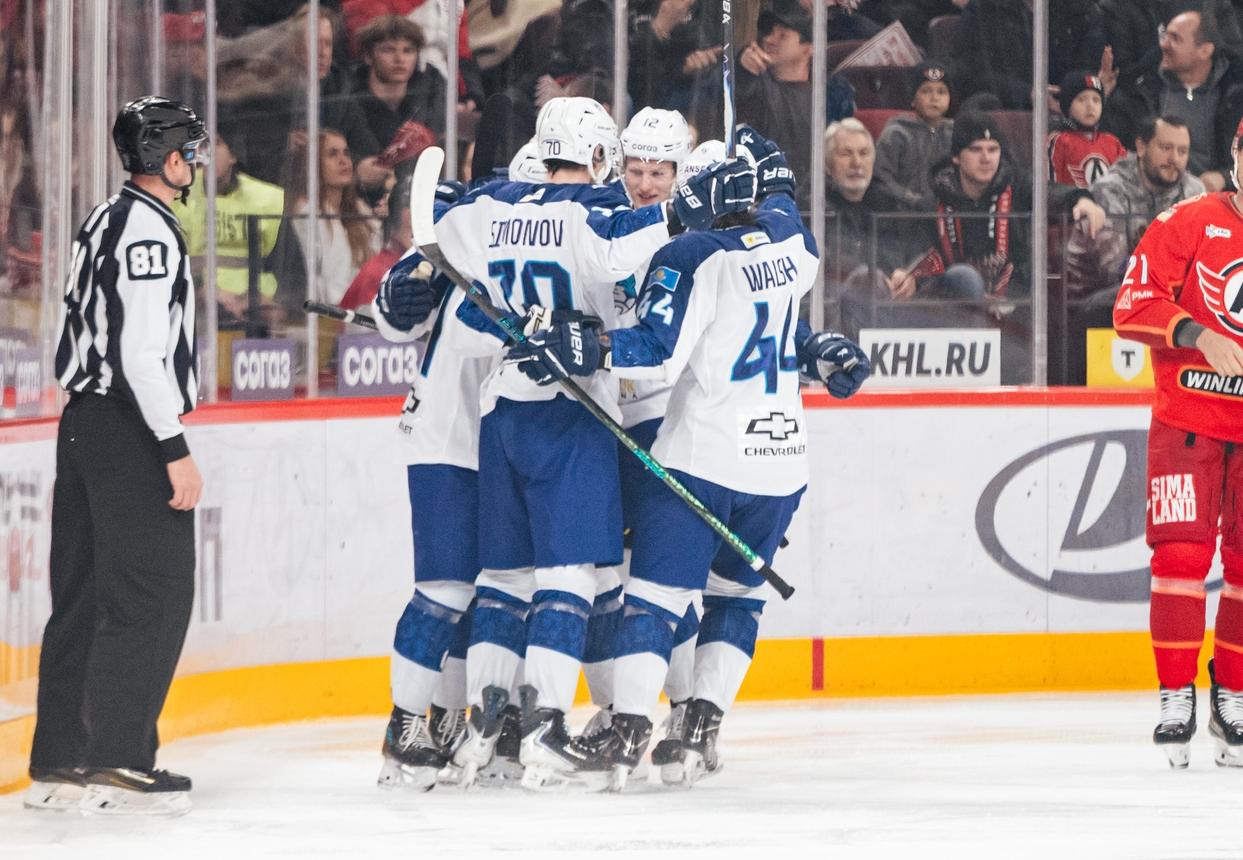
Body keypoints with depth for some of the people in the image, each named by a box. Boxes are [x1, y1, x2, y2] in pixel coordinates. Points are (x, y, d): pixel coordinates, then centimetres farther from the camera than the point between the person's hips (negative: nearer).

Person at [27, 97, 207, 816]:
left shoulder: (108, 222, 17)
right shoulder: (147, 230, -14)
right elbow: (141, 352, -21)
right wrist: (175, 450, -21)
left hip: (87, 424, 10)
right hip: (130, 429, -10)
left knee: (87, 594, 11)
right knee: (152, 594, -7)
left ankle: (60, 763, 13)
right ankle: (118, 763, -9)